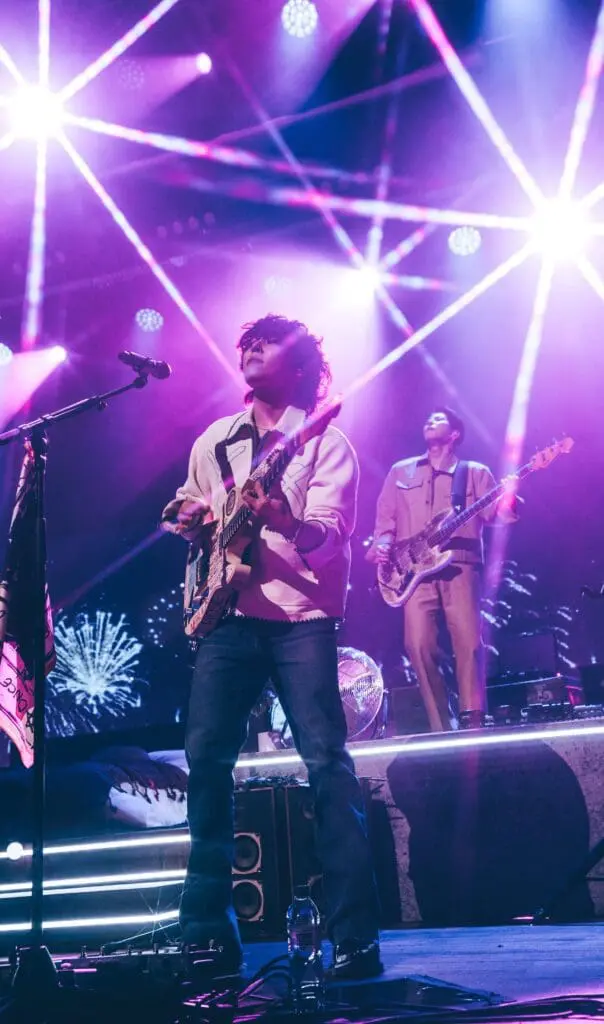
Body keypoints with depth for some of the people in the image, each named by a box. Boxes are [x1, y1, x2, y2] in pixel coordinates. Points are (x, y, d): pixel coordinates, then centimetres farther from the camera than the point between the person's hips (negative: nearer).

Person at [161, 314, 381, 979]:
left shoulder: (325, 443, 1)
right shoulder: (213, 442, 17)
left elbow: (327, 539, -11)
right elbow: (187, 510, 28)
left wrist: (284, 519, -33)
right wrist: (186, 518, 3)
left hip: (300, 616, -4)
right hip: (229, 613, 5)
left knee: (325, 759, -11)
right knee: (206, 756, -4)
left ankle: (355, 935, -7)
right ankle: (207, 926, 6)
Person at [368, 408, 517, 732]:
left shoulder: (475, 473, 15)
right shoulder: (401, 472, 22)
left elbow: (496, 513, 2)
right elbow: (386, 518, 19)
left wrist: (509, 496, -20)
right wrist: (382, 544, -1)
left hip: (459, 566, -1)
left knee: (469, 642, -16)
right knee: (419, 644, -12)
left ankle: (472, 721, -8)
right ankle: (440, 727, -4)